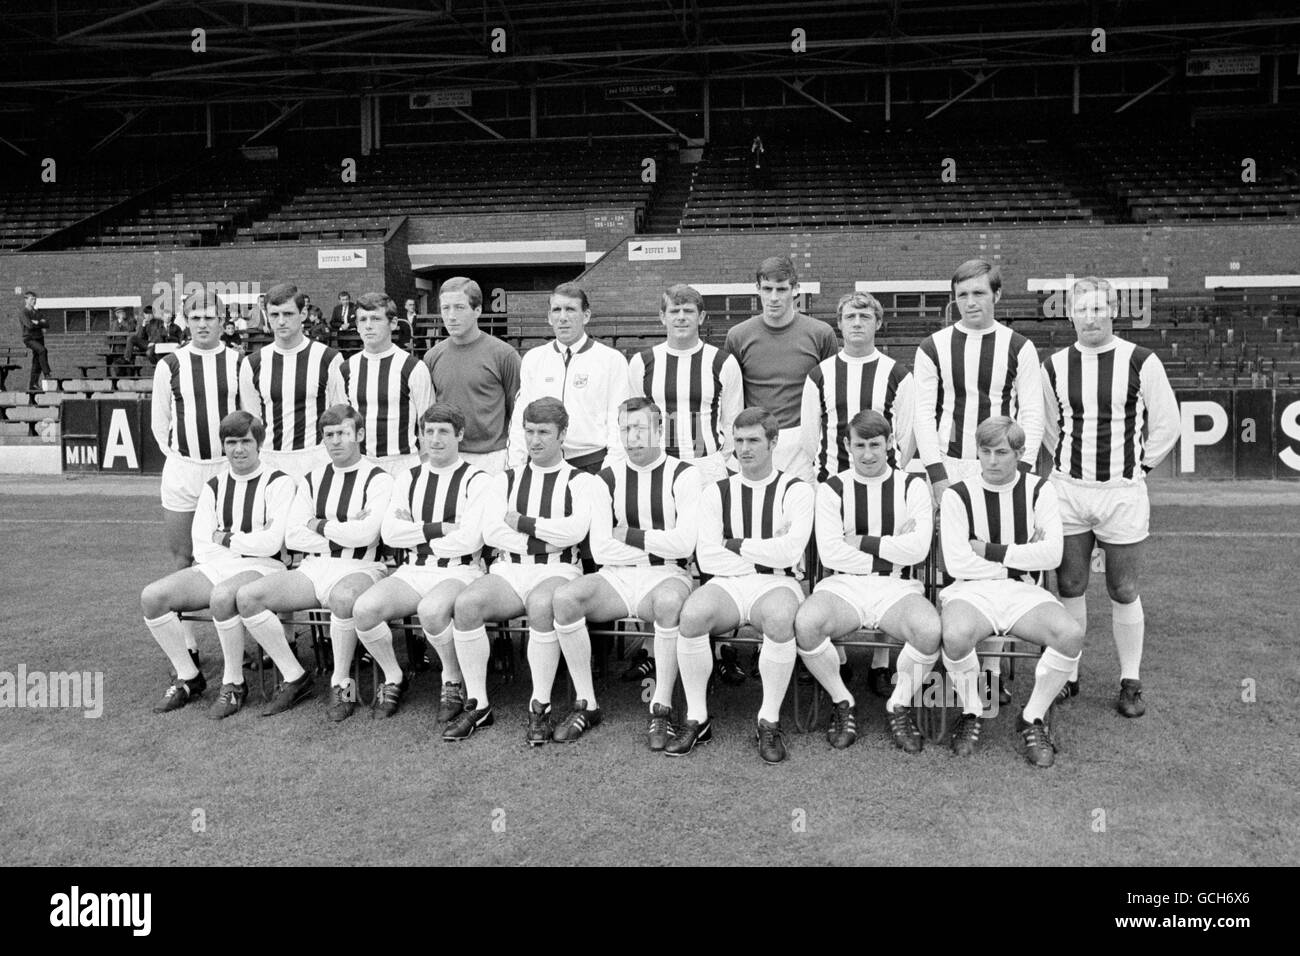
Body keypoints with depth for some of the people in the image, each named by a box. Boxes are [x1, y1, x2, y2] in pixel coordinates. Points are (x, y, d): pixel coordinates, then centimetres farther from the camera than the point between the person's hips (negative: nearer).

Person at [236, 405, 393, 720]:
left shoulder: (378, 480, -1)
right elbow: (292, 537, 6)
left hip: (359, 569, -6)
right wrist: (343, 533, -5)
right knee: (247, 596, -14)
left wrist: (319, 525, -3)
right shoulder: (312, 480, 16)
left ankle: (342, 684, -16)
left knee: (343, 598, -40)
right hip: (313, 568, 6)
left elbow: (366, 534, -17)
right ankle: (294, 678, -3)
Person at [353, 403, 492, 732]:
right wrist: (438, 528, -10)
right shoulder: (408, 479, 15)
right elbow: (389, 533, 2)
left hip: (459, 572, -4)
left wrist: (414, 533, -3)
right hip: (412, 571, 5)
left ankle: (453, 681, -7)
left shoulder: (477, 481, -1)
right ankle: (393, 677, 5)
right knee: (363, 609, -21)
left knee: (431, 609, -36)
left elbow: (469, 541, -13)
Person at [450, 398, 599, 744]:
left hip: (557, 572, -3)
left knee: (541, 604, -37)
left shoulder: (580, 481, 10)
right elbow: (491, 532, 2)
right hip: (508, 571, 3)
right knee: (466, 602, -27)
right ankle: (477, 705, -15)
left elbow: (575, 530, -10)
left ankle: (541, 708, -22)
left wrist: (522, 524, -4)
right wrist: (548, 537, -5)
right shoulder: (506, 480, 19)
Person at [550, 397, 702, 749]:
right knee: (564, 596, -25)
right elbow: (600, 548, 1)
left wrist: (629, 536, -4)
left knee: (669, 600, -39)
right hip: (615, 577, 3)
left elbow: (684, 544, -13)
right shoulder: (609, 477, 10)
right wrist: (656, 546, -4)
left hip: (667, 575, -3)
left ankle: (662, 707, -21)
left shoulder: (683, 475, 0)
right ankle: (586, 703, -11)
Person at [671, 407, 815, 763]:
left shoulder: (795, 490, 4)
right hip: (727, 584, 2)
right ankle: (696, 719, -13)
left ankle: (769, 721, -17)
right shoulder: (717, 492, 12)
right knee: (692, 613, -30)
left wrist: (736, 545, -3)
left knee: (779, 617, -37)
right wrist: (767, 555, -5)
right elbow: (707, 558, 0)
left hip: (777, 585, -2)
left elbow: (790, 552, -12)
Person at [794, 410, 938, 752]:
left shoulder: (912, 486, 9)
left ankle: (899, 705, -3)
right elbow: (830, 553, -6)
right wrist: (893, 552, -4)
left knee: (930, 629, -33)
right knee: (806, 623, -32)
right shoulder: (832, 489, 7)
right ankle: (842, 703, -4)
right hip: (842, 586, 0)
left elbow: (918, 548, -6)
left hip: (898, 588, 0)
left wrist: (862, 542, -6)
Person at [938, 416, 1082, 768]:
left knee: (1071, 634, -28)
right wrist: (1022, 559, -4)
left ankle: (1033, 719, -4)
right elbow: (957, 563, -10)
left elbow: (1052, 554, -6)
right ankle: (971, 714, -4)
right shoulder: (958, 495, 0)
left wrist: (989, 550, -9)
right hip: (971, 592, -2)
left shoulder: (1039, 490, 7)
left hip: (1025, 593, 2)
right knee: (955, 635, -35)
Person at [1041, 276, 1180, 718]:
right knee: (1069, 588, 8)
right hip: (1067, 490, 2)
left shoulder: (1141, 362, -5)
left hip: (1123, 492, -2)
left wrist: (1138, 465, 5)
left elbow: (1167, 425, 3)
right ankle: (1067, 676, 20)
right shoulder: (1054, 366, 3)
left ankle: (1130, 682, 18)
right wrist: (1069, 464, 12)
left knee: (1124, 592, 5)